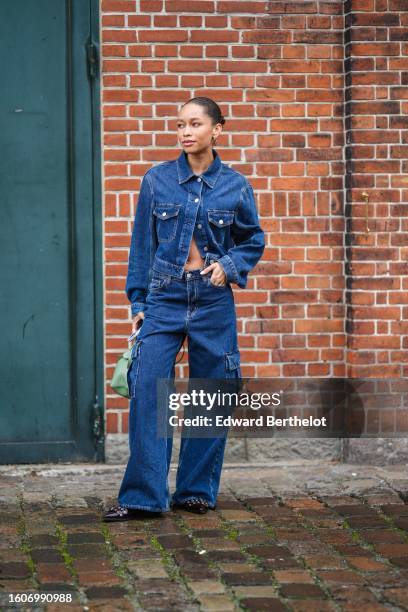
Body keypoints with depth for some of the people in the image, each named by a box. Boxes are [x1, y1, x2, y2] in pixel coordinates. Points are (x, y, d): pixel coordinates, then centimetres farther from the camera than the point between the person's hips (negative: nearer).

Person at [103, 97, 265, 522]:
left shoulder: (235, 186, 1)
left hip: (213, 299, 0)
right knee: (147, 389, -10)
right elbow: (142, 245, 6)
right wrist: (138, 302, 4)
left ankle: (197, 491, 18)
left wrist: (228, 265, -7)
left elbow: (254, 241, 13)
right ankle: (143, 497, -5)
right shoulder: (157, 180, 2)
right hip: (165, 295, 0)